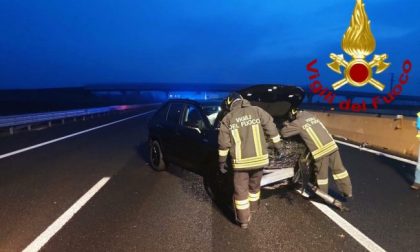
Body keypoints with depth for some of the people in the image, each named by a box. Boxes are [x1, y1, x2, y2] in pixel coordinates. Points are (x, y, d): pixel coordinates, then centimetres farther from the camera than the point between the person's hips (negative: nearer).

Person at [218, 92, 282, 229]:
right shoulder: (257, 111, 2)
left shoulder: (227, 118, 2)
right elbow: (271, 129, 2)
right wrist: (277, 145, 13)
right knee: (254, 186, 24)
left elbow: (223, 143, 1)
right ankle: (252, 207, 43)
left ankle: (243, 220, 16)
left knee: (241, 190, 10)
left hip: (240, 161, -2)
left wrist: (222, 161, 10)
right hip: (258, 158, 2)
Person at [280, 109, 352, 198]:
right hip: (331, 145, 6)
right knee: (338, 169, 16)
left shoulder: (297, 123, 0)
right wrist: (290, 124, 37)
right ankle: (347, 191, 27)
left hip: (320, 150, -6)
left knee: (321, 174, 11)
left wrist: (287, 125, 26)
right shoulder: (310, 115, 18)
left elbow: (283, 133, 6)